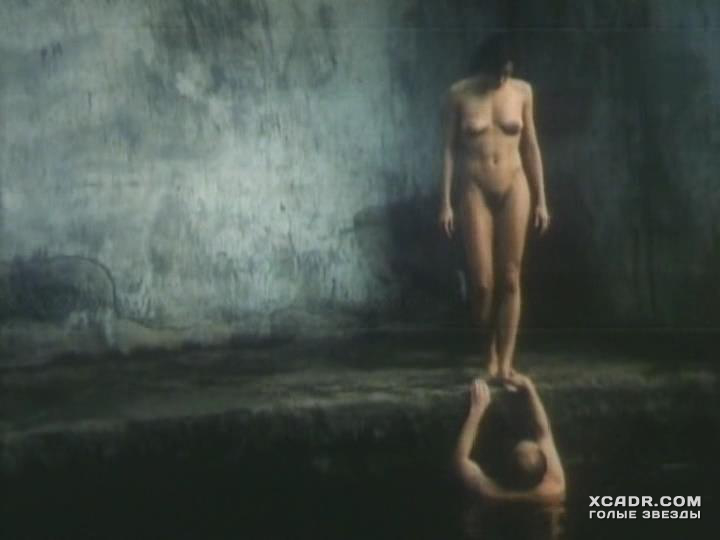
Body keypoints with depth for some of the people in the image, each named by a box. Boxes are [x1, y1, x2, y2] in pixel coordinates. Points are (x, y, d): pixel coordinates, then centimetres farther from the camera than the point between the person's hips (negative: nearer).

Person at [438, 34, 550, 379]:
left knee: (510, 279, -1)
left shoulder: (522, 92, 2)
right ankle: (491, 346, 21)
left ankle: (505, 363, 5)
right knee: (482, 280, -5)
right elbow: (449, 149, -1)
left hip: (513, 189, 2)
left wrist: (540, 199, 5)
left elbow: (530, 146, 7)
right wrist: (446, 202, -6)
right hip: (475, 191, -1)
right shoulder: (460, 95, -3)